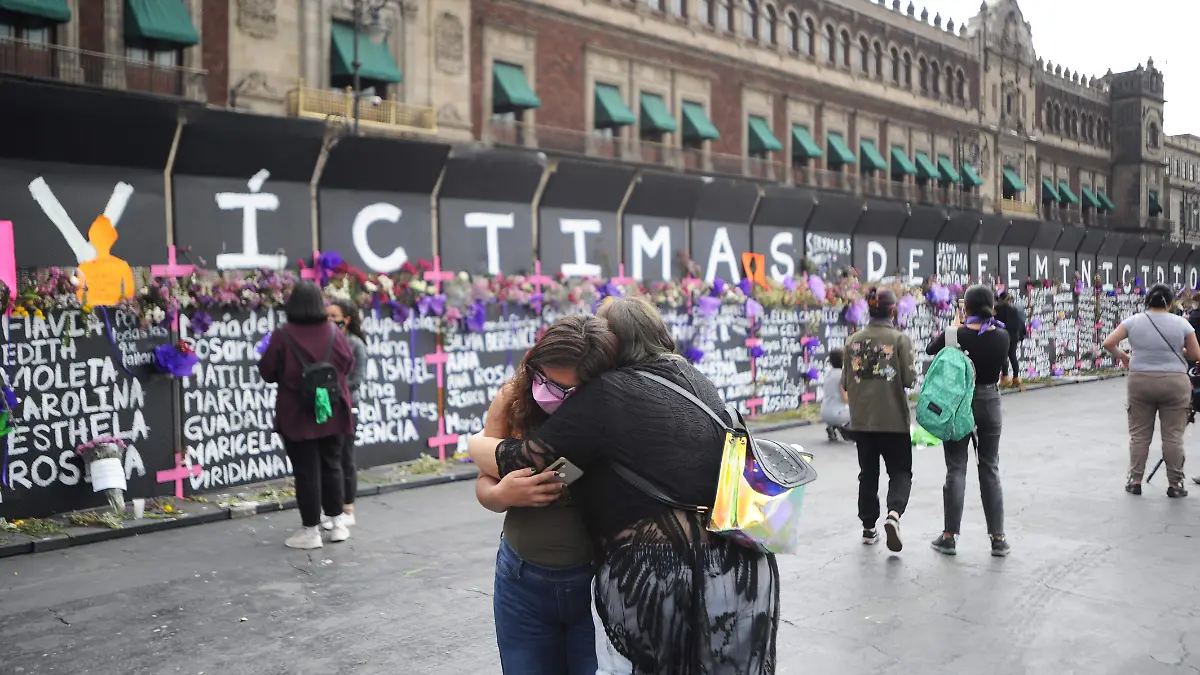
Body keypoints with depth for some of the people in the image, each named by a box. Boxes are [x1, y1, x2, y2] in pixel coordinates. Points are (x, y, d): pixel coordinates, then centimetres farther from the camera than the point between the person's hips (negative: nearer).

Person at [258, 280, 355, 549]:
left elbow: (267, 372, -5)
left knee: (306, 471, 3)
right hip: (332, 412, 4)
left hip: (298, 416, -3)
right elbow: (348, 365, 8)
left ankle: (311, 530, 8)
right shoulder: (334, 333, -5)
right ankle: (338, 522, 24)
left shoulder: (282, 336, -14)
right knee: (331, 465, 16)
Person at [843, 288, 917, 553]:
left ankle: (868, 527, 20)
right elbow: (909, 379, -12)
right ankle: (894, 514, -17)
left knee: (868, 472, 15)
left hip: (861, 419, 3)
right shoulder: (900, 339, -9)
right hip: (893, 419, -3)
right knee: (900, 471, 7)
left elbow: (846, 382, 4)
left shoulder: (853, 340, 2)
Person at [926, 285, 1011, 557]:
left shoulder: (957, 335, -14)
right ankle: (998, 538, 12)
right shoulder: (1003, 336, -6)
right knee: (990, 469, 10)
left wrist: (954, 324, 12)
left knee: (956, 469, 4)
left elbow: (930, 349, 4)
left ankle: (949, 537, 9)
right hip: (990, 403, 3)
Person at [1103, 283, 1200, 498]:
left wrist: (1122, 356, 11)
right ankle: (1175, 484, 10)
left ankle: (1134, 481, 13)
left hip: (1140, 383, 1)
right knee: (1173, 436, 5)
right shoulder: (1181, 323, -4)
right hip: (1174, 383, -1)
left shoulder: (1133, 321, -2)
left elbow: (1108, 343, -6)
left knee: (1139, 434, 9)